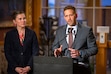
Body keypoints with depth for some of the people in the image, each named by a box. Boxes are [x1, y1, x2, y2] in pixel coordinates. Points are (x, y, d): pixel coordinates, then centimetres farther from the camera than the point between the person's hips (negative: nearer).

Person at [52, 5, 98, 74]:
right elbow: (55, 46, 22)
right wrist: (57, 50, -3)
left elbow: (94, 49, 3)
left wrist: (79, 53, -14)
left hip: (80, 66, -2)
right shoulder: (59, 30, 15)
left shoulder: (87, 30, 4)